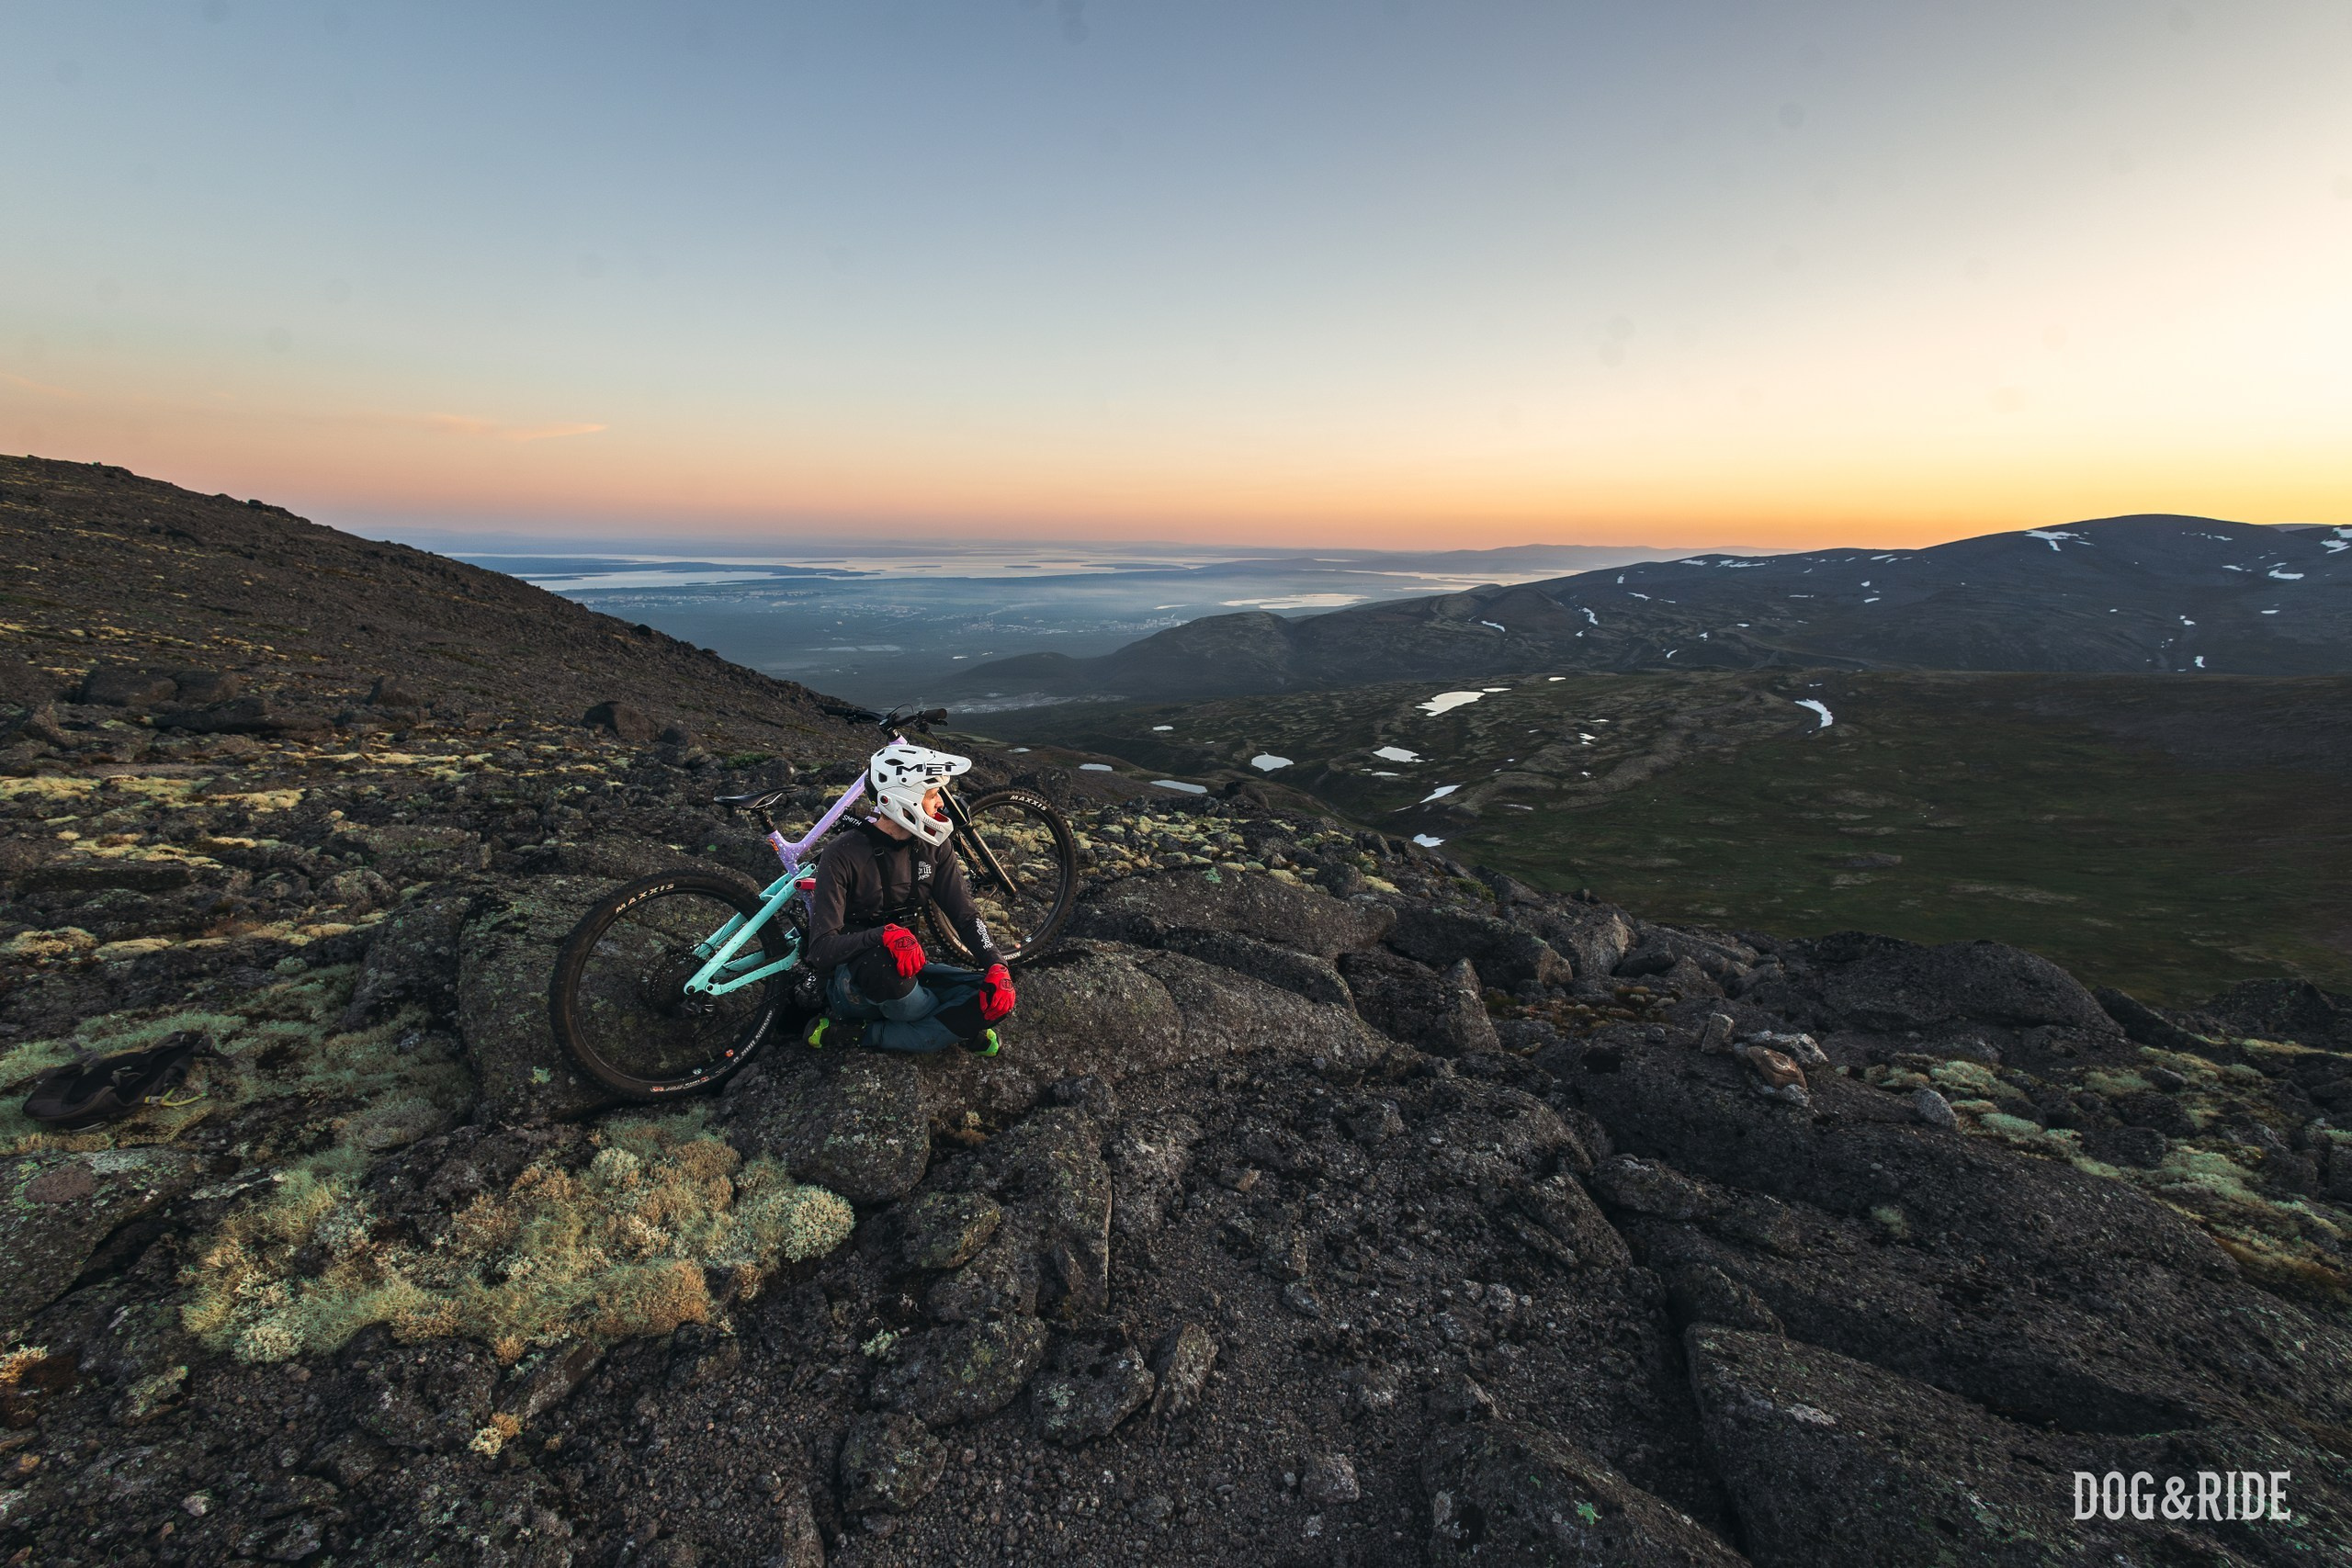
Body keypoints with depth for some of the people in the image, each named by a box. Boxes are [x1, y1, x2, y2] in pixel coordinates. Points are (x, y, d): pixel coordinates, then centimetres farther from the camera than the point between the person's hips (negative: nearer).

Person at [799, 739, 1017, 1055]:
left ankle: (863, 1035, -11)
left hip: (909, 970, 5)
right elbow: (821, 951, -24)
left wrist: (997, 967, -18)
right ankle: (955, 1027, -10)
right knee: (880, 962, -41)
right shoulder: (842, 857, -19)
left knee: (996, 998, -18)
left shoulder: (933, 848, -4)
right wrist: (885, 934, -43)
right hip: (852, 986, -5)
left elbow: (965, 914, -1)